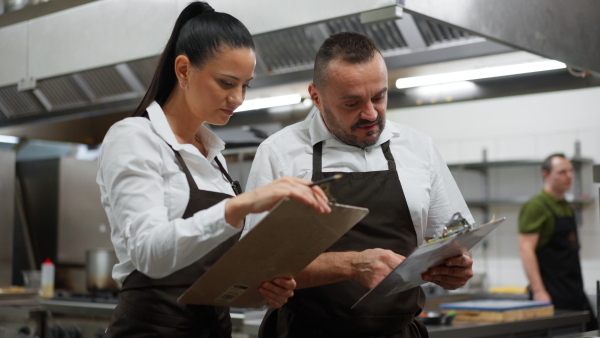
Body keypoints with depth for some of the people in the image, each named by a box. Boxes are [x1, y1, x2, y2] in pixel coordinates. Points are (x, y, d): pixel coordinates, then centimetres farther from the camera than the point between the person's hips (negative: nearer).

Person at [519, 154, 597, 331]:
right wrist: (538, 291, -24)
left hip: (575, 290, 9)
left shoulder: (567, 207, 16)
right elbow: (526, 249, -18)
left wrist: (577, 287, 17)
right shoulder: (536, 206, -11)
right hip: (552, 293, -9)